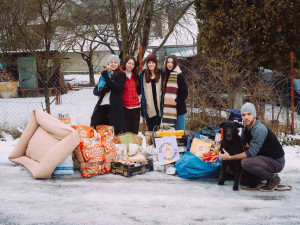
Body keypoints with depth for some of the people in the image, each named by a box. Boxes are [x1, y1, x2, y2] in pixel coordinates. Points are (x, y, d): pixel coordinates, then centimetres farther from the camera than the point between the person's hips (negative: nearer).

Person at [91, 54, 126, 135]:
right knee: (94, 128, -7)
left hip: (115, 107, -4)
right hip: (102, 105, 4)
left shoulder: (121, 75, 8)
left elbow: (118, 88, -10)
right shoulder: (104, 74, 19)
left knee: (114, 132, -6)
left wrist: (106, 77, -12)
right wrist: (103, 91, -8)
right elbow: (95, 91, 15)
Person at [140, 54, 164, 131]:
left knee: (157, 126, -3)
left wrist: (162, 101, 2)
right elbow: (141, 89, 9)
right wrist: (143, 101, 3)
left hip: (158, 104, 0)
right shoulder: (143, 74, 6)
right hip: (148, 104, 0)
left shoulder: (160, 73, 6)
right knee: (150, 127, 5)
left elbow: (163, 88, 8)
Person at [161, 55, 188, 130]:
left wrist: (176, 101, -17)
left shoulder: (179, 76, -10)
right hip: (169, 110, 7)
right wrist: (164, 100, 7)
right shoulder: (166, 75, 12)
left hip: (178, 109, -7)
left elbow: (185, 92, -12)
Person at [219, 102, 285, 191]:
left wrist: (230, 157, -25)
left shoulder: (260, 129, -25)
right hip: (264, 158, 9)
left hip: (276, 161, -9)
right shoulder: (246, 129, 4)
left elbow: (251, 152, -27)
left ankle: (274, 178, -10)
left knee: (246, 162, -29)